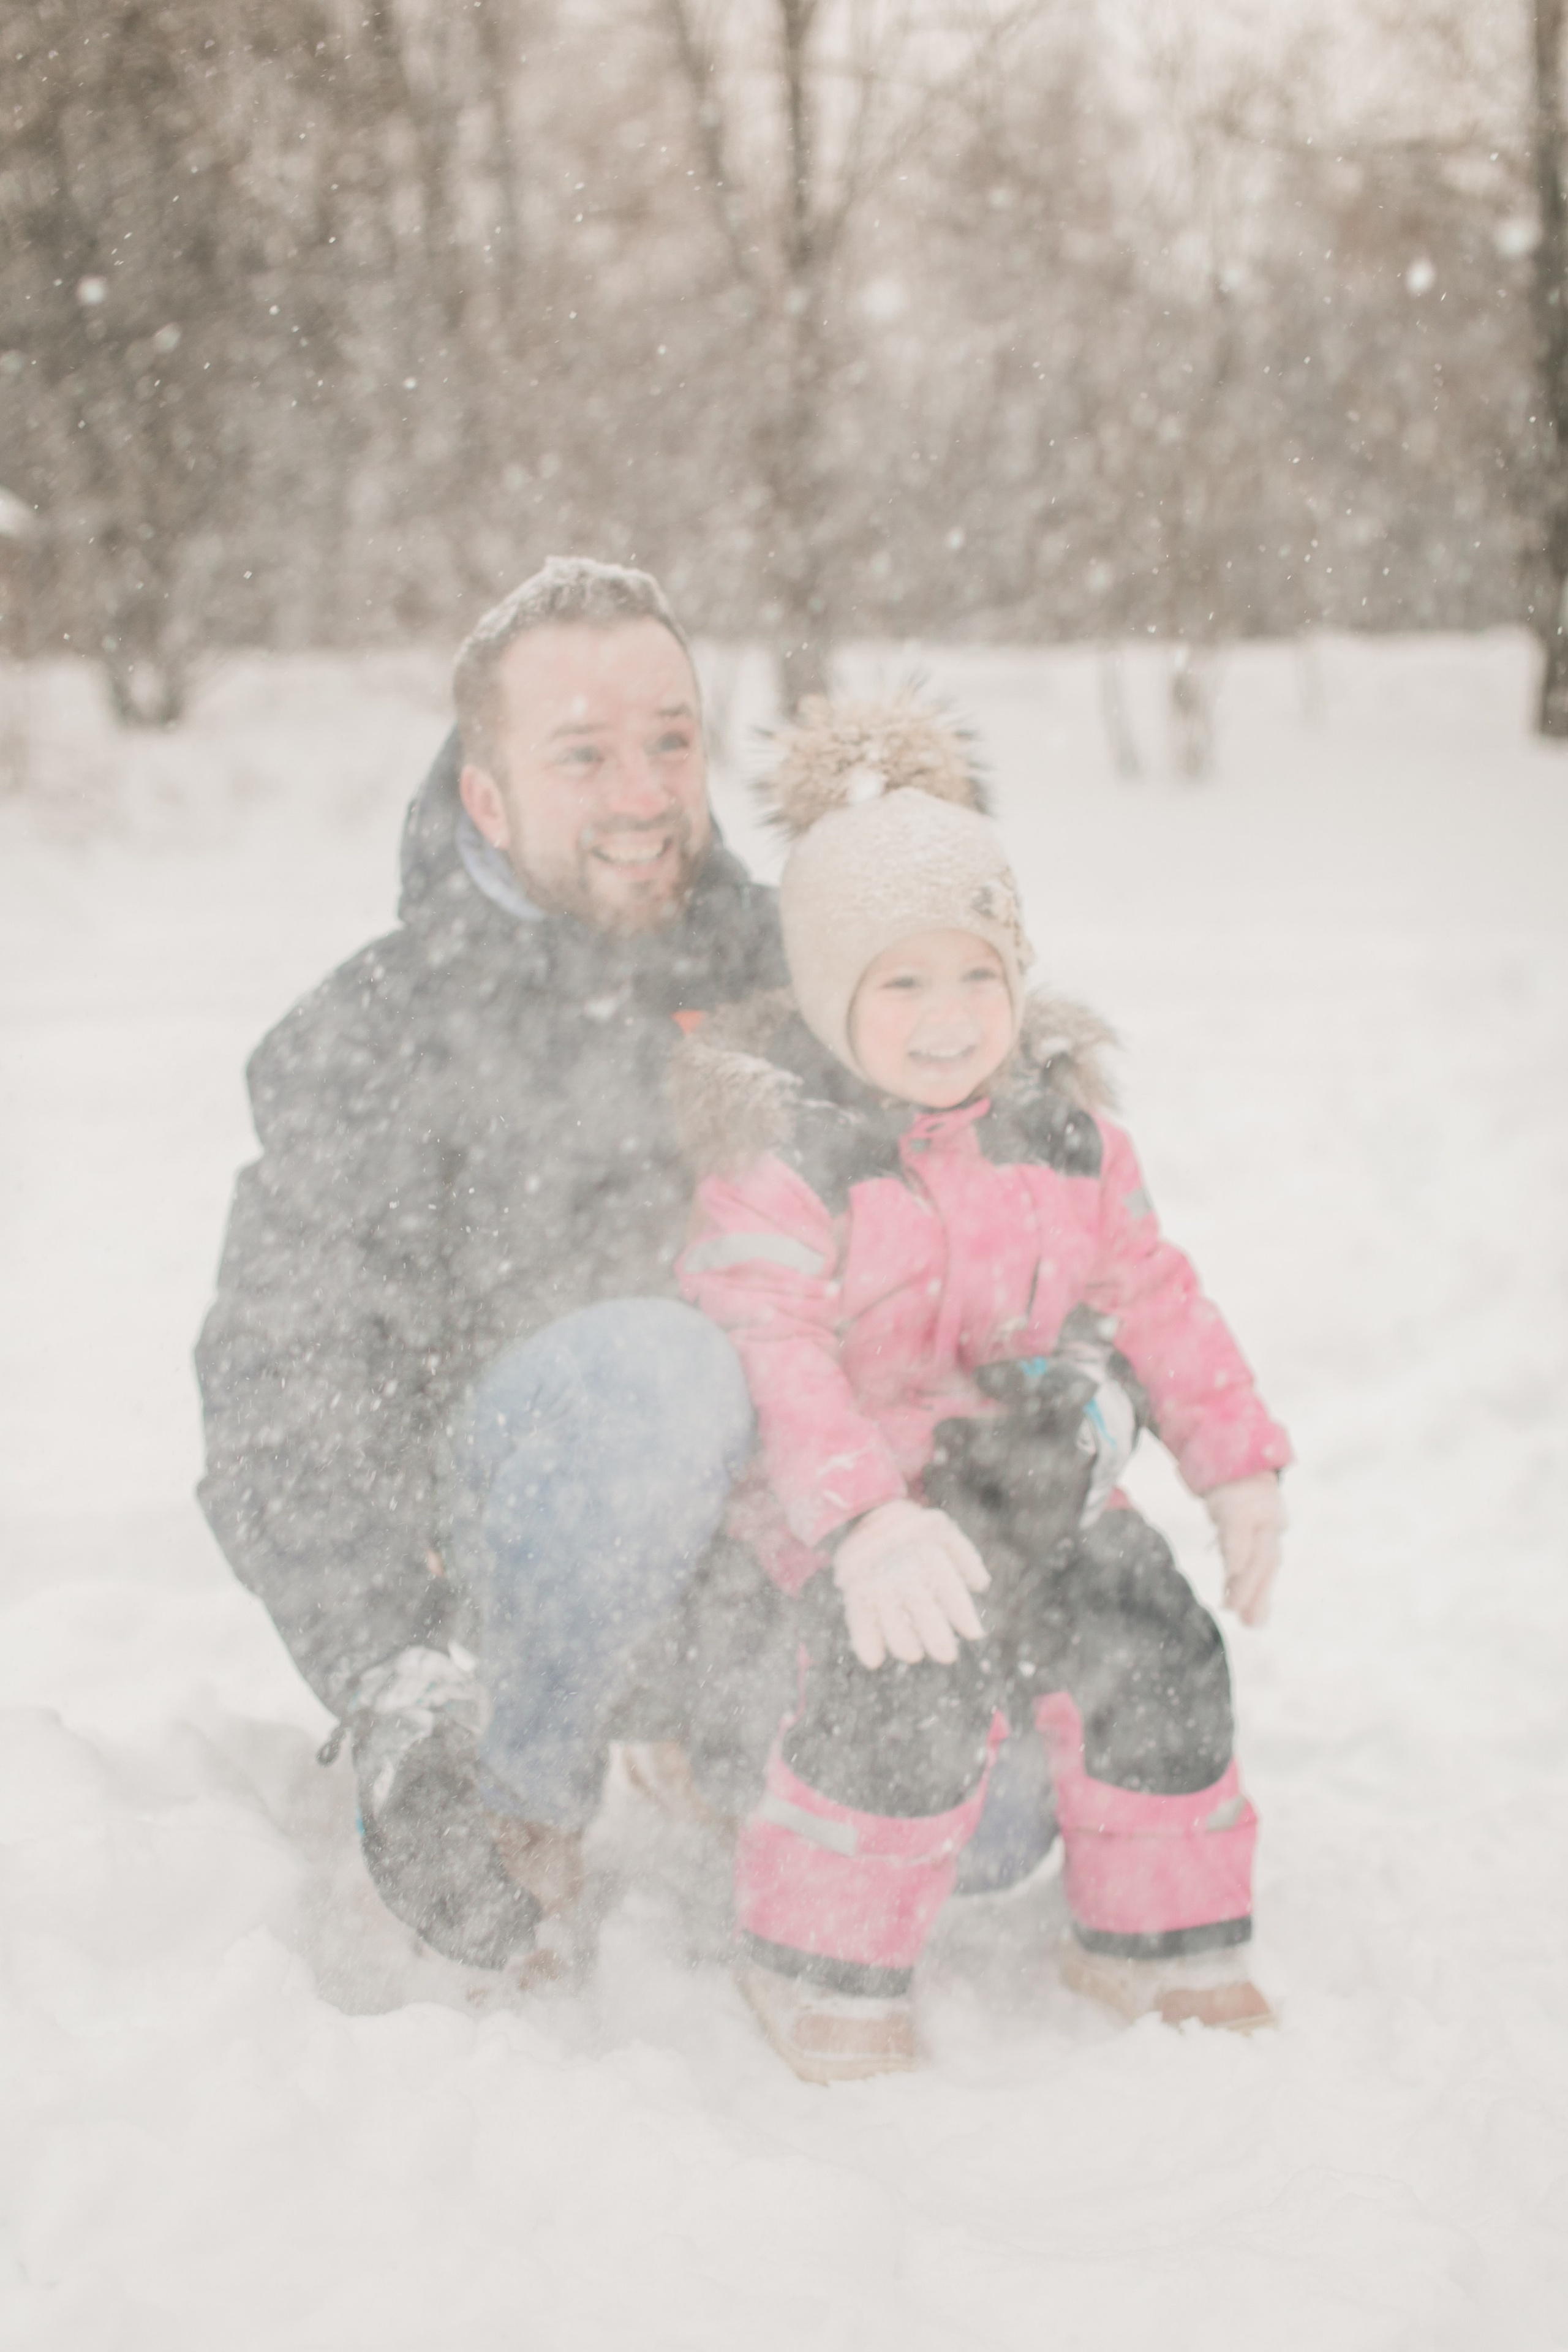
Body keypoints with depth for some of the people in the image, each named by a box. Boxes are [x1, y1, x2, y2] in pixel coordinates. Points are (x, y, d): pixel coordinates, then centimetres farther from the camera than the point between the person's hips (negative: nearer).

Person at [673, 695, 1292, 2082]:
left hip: (1034, 1474, 6)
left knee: (1155, 1647, -8)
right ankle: (821, 1964, -7)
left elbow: (1151, 1292, 13)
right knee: (917, 1675, -28)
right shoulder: (780, 1156, -14)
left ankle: (1157, 1934, 17)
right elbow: (761, 1346, -24)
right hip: (854, 1484, -6)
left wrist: (1237, 1460, 7)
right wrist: (862, 1516, -38)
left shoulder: (1063, 1127, 5)